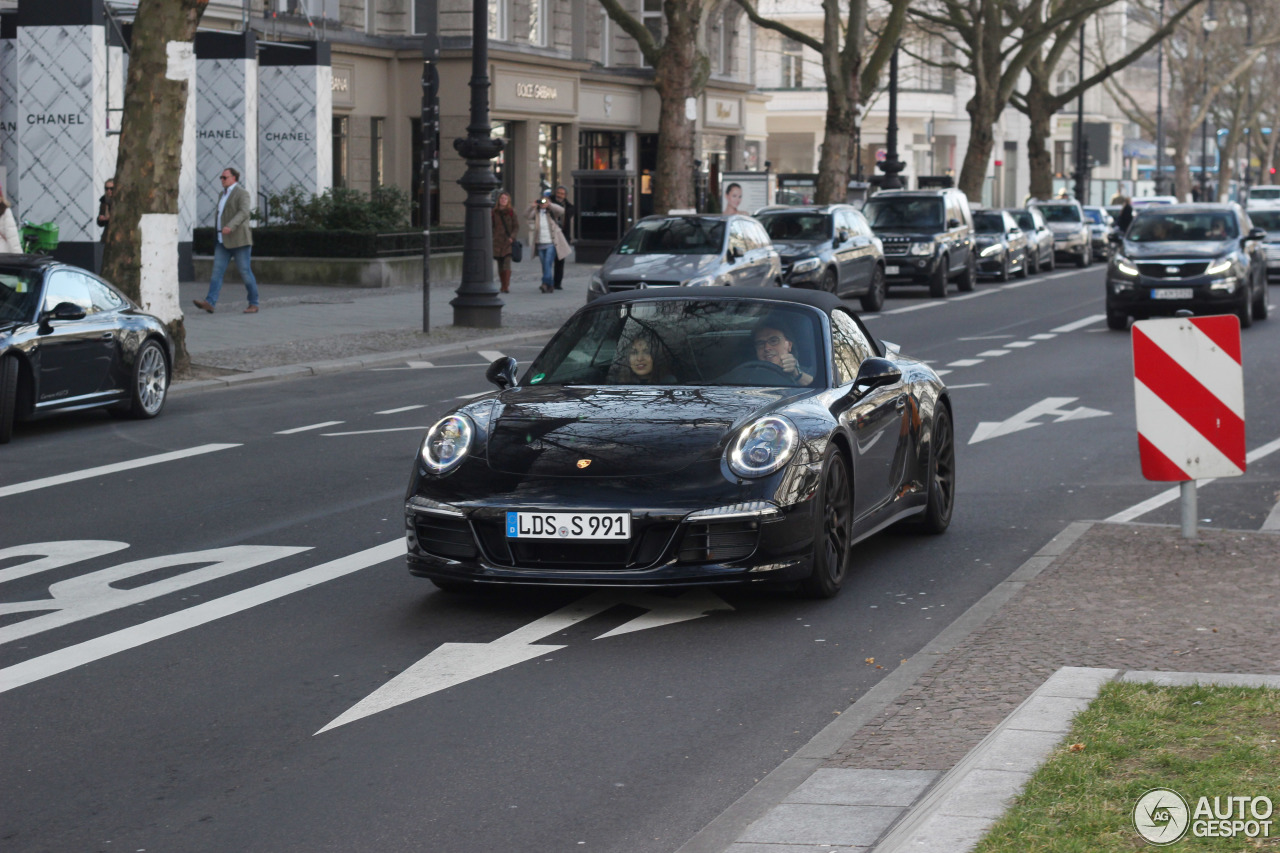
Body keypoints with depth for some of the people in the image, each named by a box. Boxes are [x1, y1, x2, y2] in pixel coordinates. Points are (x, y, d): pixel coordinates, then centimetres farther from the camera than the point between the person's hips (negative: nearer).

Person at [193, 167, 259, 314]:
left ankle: (253, 304, 8)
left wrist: (230, 227, -37)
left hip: (238, 239, -8)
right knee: (217, 270, -6)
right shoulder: (224, 194, 18)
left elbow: (243, 212, -23)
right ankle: (210, 302, -17)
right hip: (223, 241, 8)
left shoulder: (242, 193, -8)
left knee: (245, 271, -3)